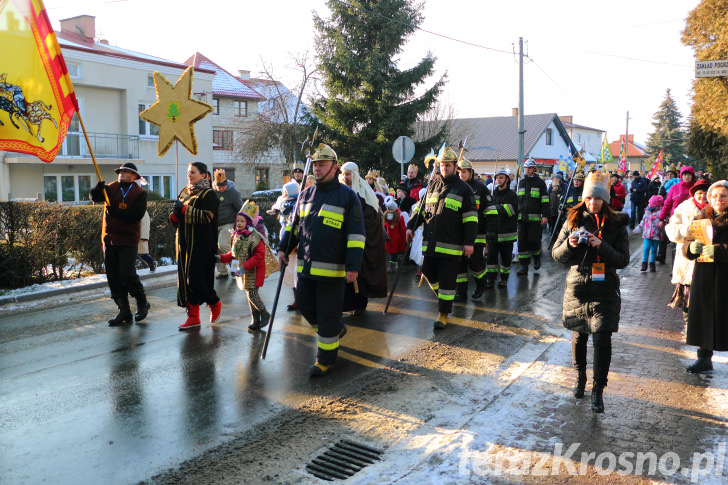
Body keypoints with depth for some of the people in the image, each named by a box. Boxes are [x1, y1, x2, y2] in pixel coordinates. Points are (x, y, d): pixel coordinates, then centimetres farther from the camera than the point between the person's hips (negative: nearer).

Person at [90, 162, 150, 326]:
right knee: (113, 277, 7)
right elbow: (95, 197, 0)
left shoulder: (140, 193, -2)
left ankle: (142, 303, 15)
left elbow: (137, 214, -14)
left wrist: (115, 212, -18)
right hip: (109, 239, 5)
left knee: (127, 275, -10)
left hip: (128, 240, -5)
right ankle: (124, 311, 16)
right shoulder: (112, 188, 11)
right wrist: (98, 189, -19)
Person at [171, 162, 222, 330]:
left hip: (201, 245, -7)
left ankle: (214, 303, 18)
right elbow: (175, 219, 20)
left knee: (196, 278, -8)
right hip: (185, 243, 7)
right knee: (185, 278, 5)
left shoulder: (209, 194, -6)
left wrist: (184, 209, -17)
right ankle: (193, 316, 11)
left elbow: (207, 216, -20)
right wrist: (175, 215, -4)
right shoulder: (185, 192, 17)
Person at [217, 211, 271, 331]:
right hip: (244, 271, 8)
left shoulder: (254, 237, -15)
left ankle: (264, 314, 12)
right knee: (250, 295, 11)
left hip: (254, 271, -8)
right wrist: (221, 258, 6)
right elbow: (233, 254, 20)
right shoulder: (237, 236, 10)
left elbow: (259, 256, -19)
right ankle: (255, 321, 20)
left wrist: (245, 266, -24)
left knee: (252, 294, -11)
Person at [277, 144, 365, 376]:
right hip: (306, 266, 6)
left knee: (328, 313, 0)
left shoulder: (347, 196, -6)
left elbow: (356, 234, -8)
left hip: (332, 268, -6)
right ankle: (336, 329, 37)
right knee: (304, 305, 14)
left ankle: (325, 359, 15)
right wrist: (283, 248, 12)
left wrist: (353, 266, -14)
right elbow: (294, 224, 21)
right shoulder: (306, 194, 11)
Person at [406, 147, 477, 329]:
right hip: (430, 242, 5)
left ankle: (443, 314, 10)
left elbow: (470, 218, -4)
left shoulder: (463, 189, 0)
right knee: (429, 272, 11)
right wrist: (411, 226, 13)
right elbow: (421, 208, 22)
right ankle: (444, 297, 37)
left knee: (447, 279, 0)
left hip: (451, 245, -5)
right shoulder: (433, 185, 14)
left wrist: (469, 242, -10)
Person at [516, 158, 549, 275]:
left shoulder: (540, 182, 3)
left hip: (535, 217, -4)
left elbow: (545, 200, 0)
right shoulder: (521, 182, 16)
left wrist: (545, 215, -8)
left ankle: (537, 258, 23)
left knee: (534, 240, -5)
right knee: (522, 241, 0)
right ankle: (523, 265, 5)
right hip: (522, 217, 4)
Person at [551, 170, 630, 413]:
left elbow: (623, 260, -5)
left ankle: (598, 390, 5)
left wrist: (602, 246, -21)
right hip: (577, 288, 2)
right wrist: (569, 245, -19)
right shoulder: (573, 220, 2)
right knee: (578, 336, 13)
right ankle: (580, 379, 34)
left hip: (605, 290, -2)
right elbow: (556, 254, 2)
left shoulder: (616, 224, -1)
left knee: (602, 339, -7)